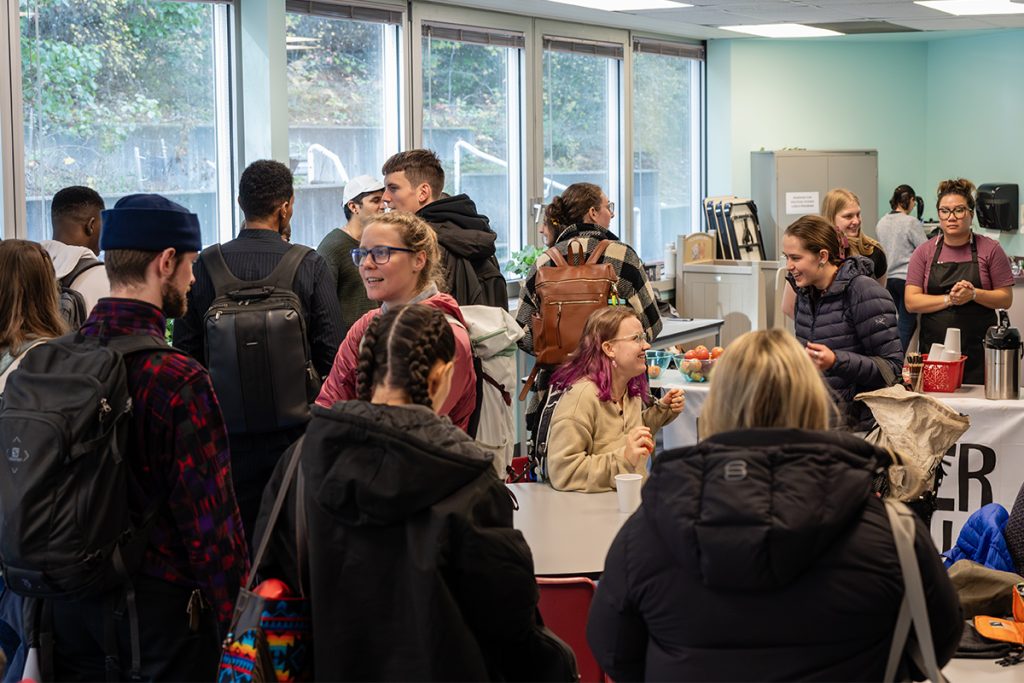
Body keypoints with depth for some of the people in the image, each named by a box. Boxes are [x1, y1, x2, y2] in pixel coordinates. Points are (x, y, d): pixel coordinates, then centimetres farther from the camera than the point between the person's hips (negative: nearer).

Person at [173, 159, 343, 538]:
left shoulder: (204, 266, -4)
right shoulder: (310, 265, -8)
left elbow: (185, 351, 0)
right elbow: (331, 351, -8)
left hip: (229, 430, 1)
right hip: (295, 424, -1)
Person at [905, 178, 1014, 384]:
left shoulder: (990, 249, 3)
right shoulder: (924, 252, 7)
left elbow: (1006, 299, 2)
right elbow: (911, 302, 0)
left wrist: (974, 294, -15)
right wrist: (949, 299, -13)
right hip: (933, 349, 1)